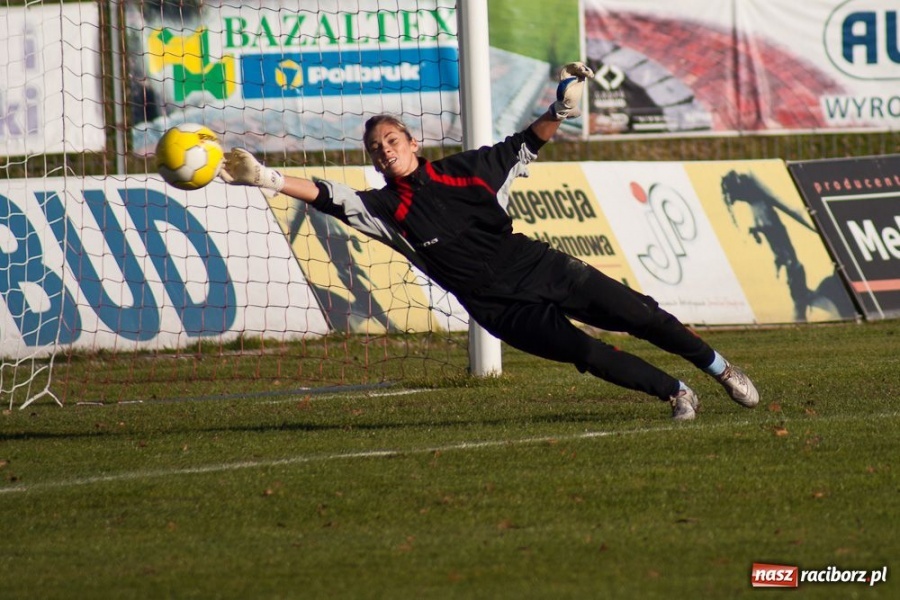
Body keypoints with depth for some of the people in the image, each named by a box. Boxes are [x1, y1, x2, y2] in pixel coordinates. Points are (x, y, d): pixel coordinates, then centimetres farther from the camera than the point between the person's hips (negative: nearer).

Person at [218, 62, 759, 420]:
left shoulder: (463, 170, 2)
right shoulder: (385, 209, -4)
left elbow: (526, 145, 12)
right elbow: (328, 197, -16)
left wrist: (562, 108, -3)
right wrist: (264, 178, -28)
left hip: (539, 266, 2)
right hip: (502, 307, -2)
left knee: (639, 315, -2)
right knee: (586, 353, -20)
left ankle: (720, 369, 17)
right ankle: (675, 393, -2)